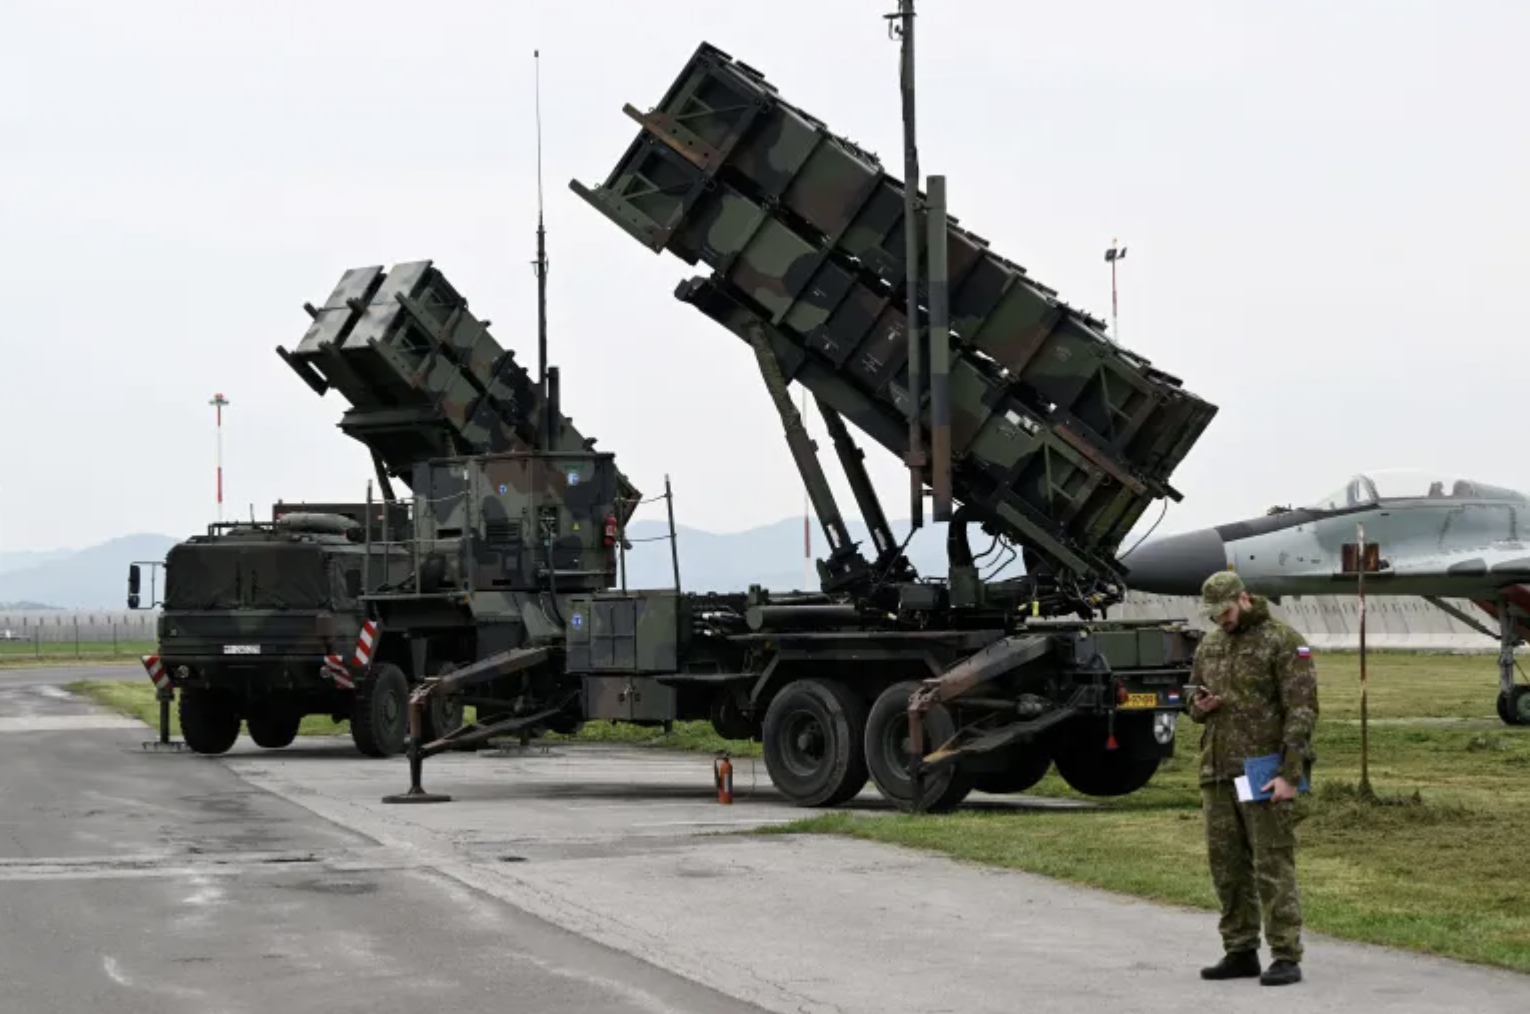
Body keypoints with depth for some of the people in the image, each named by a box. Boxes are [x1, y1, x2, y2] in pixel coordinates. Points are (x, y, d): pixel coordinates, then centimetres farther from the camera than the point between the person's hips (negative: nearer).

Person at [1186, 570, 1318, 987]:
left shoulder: (1283, 641, -8)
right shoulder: (1209, 645, 14)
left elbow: (1302, 711, -12)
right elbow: (1195, 697, 26)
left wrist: (1290, 776, -18)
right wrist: (1199, 707, -1)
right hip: (1218, 771, 7)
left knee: (1273, 865, -7)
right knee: (1226, 863, 9)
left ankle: (1286, 957, -4)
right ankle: (1240, 952, 17)